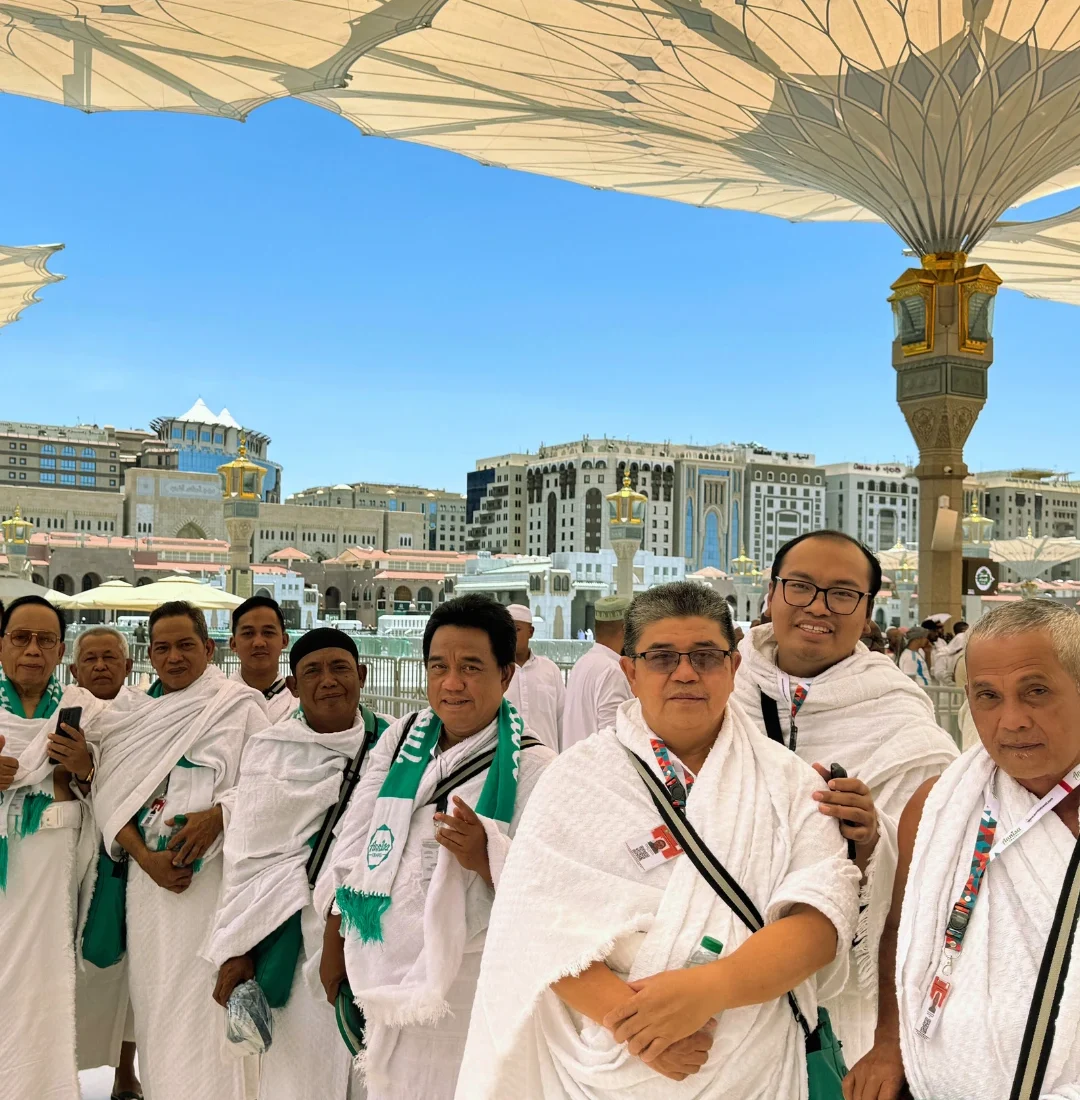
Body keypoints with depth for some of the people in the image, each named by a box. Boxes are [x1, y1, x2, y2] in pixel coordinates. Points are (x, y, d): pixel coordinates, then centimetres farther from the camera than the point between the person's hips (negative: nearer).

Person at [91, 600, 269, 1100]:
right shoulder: (130, 713, 11)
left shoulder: (240, 705, -2)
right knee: (152, 995, 9)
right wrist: (146, 857, -9)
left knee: (203, 1001, -4)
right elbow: (109, 793, 4)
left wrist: (217, 815, -21)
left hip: (213, 870, -4)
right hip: (148, 872, 4)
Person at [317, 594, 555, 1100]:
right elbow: (352, 845, 9)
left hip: (463, 978, -4)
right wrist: (334, 946, 11)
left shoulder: (532, 766, -9)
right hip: (380, 969, 4)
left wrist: (485, 857, -27)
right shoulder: (400, 739, 4)